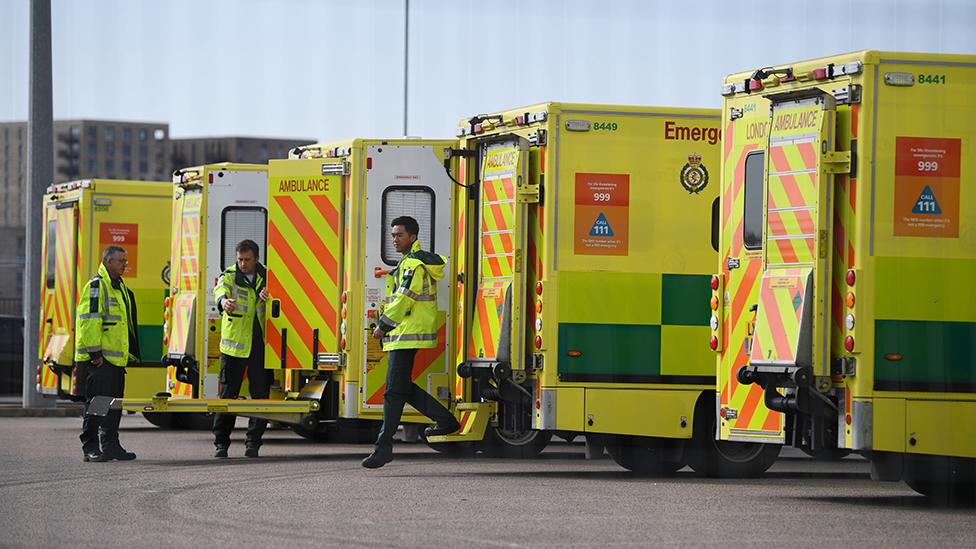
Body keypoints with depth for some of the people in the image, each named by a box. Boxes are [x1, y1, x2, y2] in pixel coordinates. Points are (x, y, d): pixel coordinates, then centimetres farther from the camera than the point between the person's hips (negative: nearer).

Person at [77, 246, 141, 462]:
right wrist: (95, 353, -21)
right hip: (99, 359, -9)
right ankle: (90, 448, -5)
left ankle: (111, 445, 18)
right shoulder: (96, 286, -11)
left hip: (116, 358, 9)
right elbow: (89, 320, -18)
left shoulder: (120, 287, 19)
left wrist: (130, 353, 22)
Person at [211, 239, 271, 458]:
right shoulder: (230, 276, 0)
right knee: (228, 393, 0)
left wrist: (267, 295, -23)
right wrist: (224, 301, -44)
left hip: (261, 344, 2)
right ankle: (221, 443, 7)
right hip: (234, 344, -2)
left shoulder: (266, 276, 8)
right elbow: (221, 289, -20)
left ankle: (253, 442, 9)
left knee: (261, 393, 2)